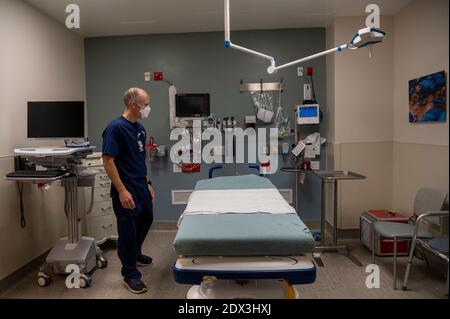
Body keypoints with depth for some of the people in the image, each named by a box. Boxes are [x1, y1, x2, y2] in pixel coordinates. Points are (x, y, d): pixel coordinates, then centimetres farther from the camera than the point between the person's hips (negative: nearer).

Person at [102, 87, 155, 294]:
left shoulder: (140, 128, 9)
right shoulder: (116, 127, -17)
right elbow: (108, 161, -19)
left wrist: (147, 184, 16)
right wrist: (122, 190, -22)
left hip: (142, 187, 9)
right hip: (126, 191, -9)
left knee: (146, 220, 22)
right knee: (128, 229, 2)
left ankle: (135, 253, 46)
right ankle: (130, 274, 18)